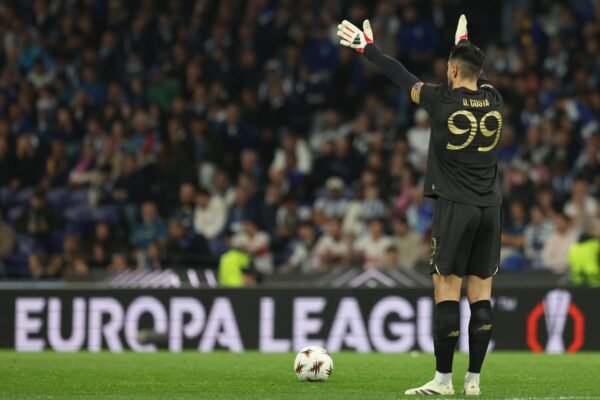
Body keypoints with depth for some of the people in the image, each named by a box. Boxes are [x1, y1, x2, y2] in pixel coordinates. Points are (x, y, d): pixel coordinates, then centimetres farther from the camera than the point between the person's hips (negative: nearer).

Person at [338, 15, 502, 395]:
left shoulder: (444, 100, -6)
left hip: (455, 206, -5)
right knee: (481, 292, 4)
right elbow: (478, 74, 29)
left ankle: (443, 378, -5)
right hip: (490, 208, 5)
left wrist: (368, 46, 21)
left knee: (447, 289, -4)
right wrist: (464, 44, 48)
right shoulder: (494, 100, 6)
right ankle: (474, 378, 4)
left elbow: (401, 76, 7)